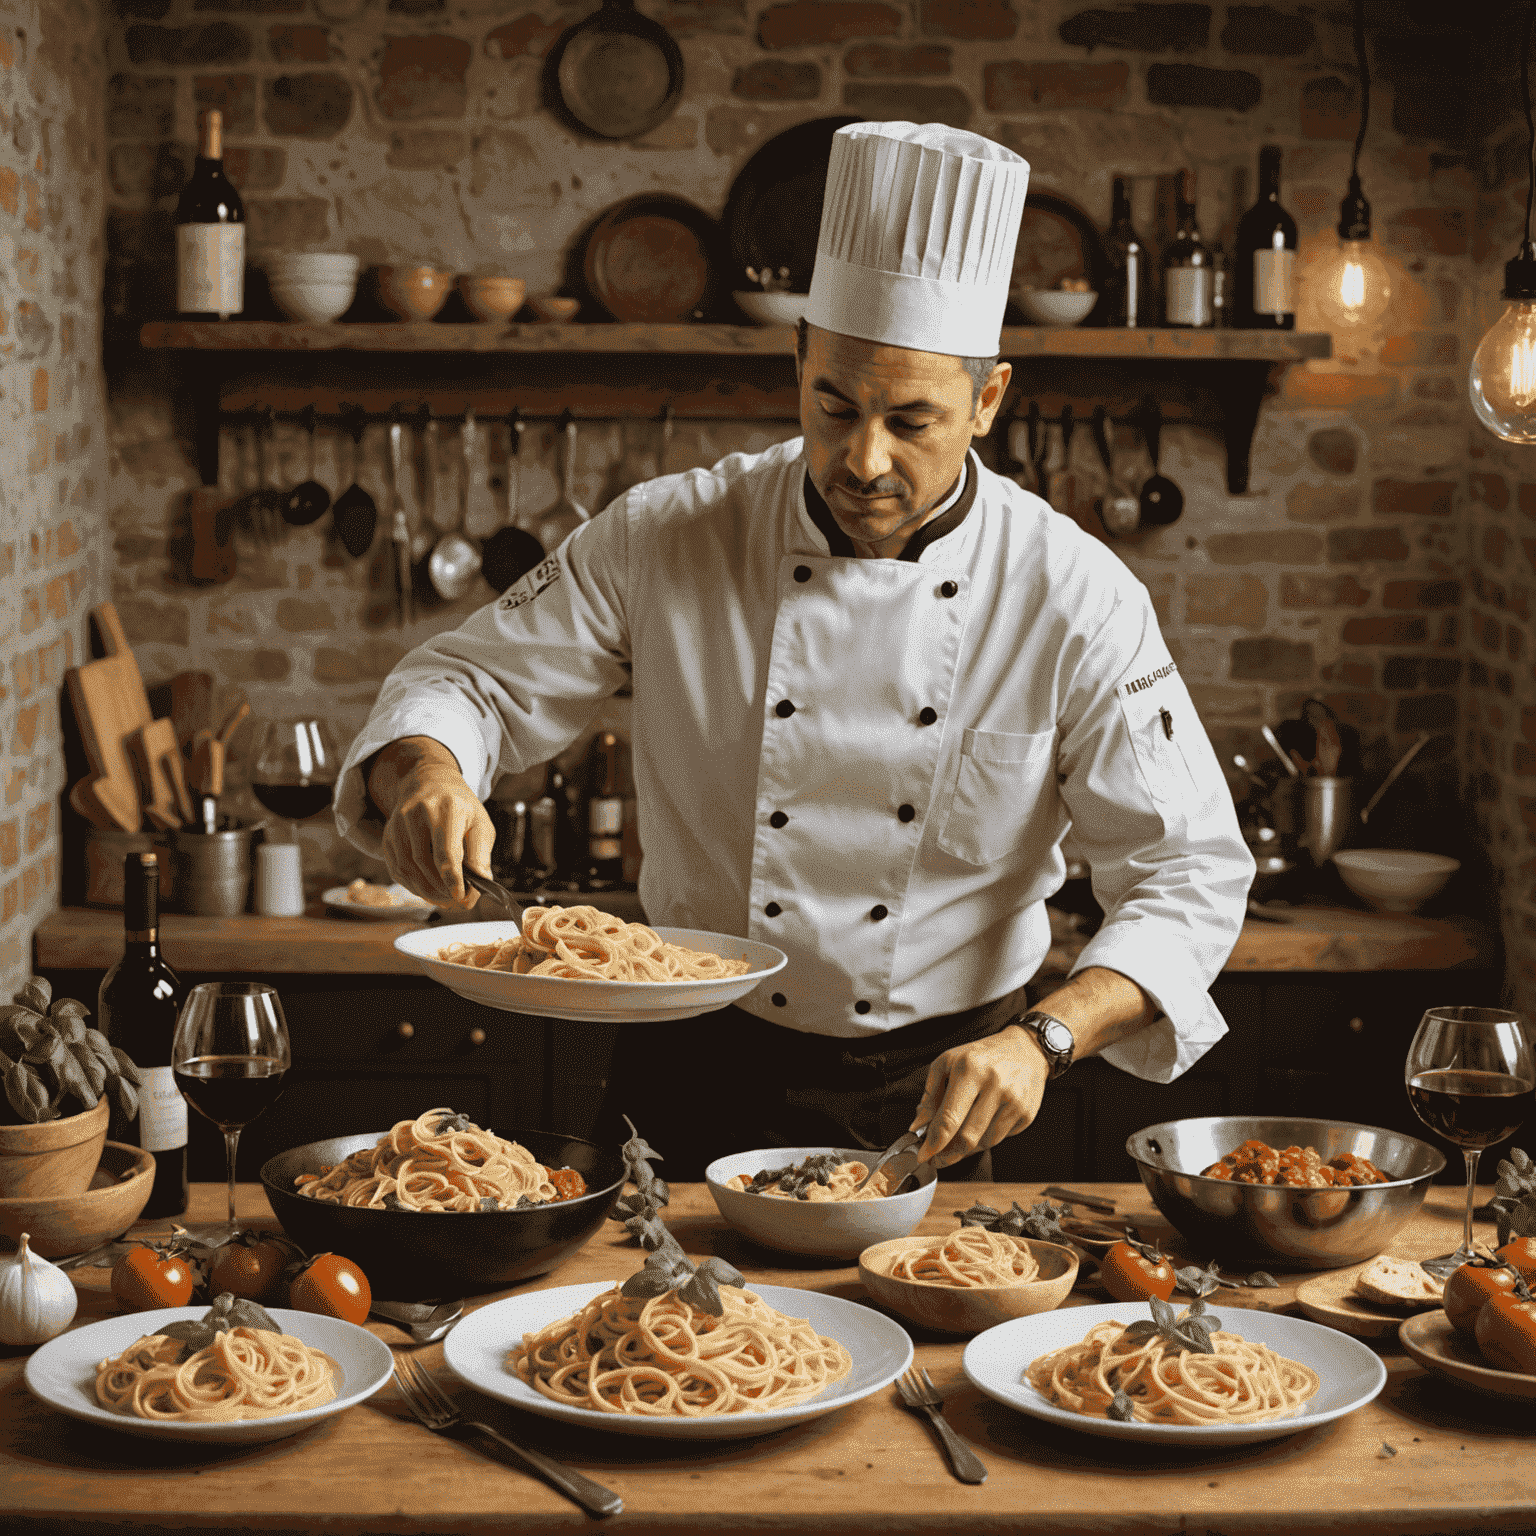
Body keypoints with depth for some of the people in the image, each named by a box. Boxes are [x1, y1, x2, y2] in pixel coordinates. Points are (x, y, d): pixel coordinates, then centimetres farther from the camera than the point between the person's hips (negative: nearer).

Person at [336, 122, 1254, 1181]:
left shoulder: (1075, 596, -10)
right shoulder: (665, 541, -7)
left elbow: (1191, 873, -9)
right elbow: (471, 683, 0)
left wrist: (1041, 1041, -25)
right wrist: (425, 774, -24)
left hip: (941, 1094, 0)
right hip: (701, 1083, 0)